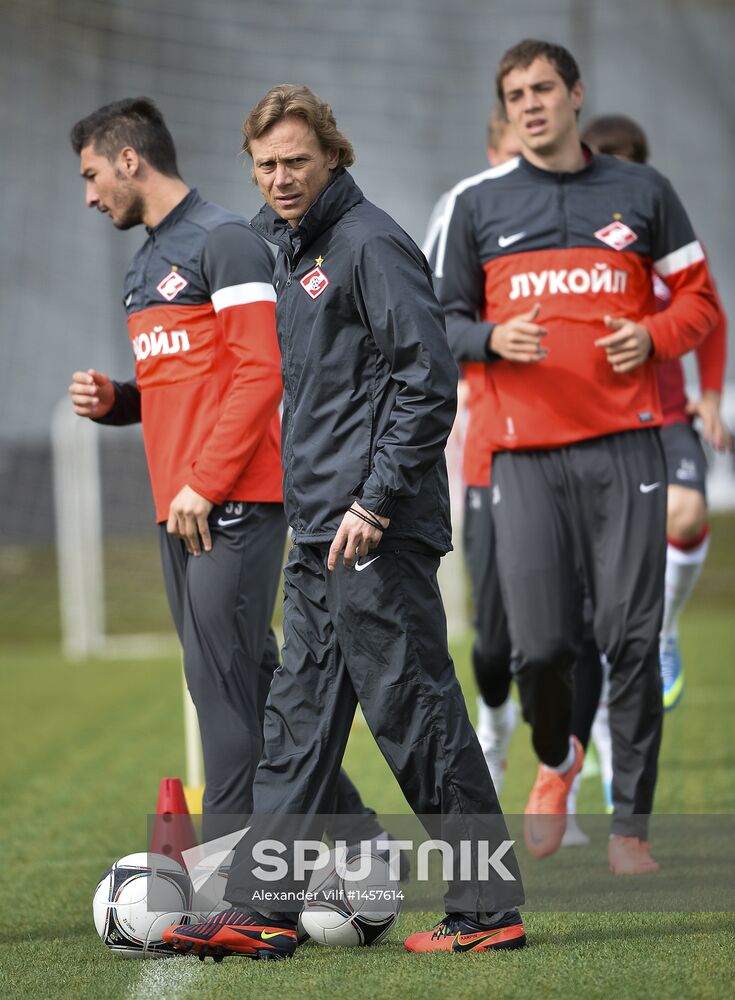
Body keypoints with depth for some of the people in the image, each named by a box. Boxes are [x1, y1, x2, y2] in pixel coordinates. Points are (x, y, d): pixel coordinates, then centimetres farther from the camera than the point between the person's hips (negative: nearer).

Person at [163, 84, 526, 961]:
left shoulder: (370, 242, -10)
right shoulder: (287, 248, 18)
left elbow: (428, 380, -16)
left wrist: (376, 500, -19)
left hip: (377, 533, -9)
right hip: (319, 528, 9)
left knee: (414, 709, -6)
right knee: (298, 717, 8)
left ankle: (489, 911, 1)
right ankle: (259, 913, 10)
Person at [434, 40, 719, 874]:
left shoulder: (641, 193, 9)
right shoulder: (476, 204, 8)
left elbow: (699, 302, 14)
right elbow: (444, 321, 12)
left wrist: (652, 336, -7)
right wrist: (493, 339, -10)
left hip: (624, 443, 0)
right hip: (525, 452, 0)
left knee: (631, 638, -5)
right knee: (540, 643, -6)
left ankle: (630, 823, 6)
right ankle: (555, 761, 26)